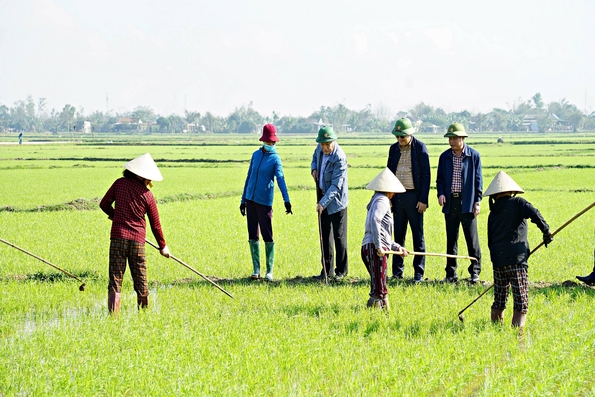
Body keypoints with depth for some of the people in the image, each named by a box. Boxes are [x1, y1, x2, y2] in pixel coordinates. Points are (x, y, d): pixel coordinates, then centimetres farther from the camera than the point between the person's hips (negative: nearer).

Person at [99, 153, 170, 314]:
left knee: (115, 280, -2)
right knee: (141, 281, 10)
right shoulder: (148, 195, 1)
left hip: (118, 237, 0)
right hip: (137, 240, 0)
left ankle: (113, 314, -12)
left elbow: (104, 204, 8)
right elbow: (155, 224, 9)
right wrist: (163, 246, 22)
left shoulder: (119, 184, 1)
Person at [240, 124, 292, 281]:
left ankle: (269, 271, 5)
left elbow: (280, 179, -19)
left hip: (264, 201, -5)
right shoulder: (256, 155, 10)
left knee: (267, 237, -3)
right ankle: (256, 269, 15)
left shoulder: (275, 159, -5)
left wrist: (286, 200, -32)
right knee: (253, 236, 7)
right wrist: (243, 200, 16)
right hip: (250, 200, 5)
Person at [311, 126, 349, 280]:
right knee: (325, 235, 12)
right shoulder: (320, 148, -2)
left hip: (336, 200, -7)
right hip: (323, 197, 8)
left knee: (339, 236, 1)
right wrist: (314, 168, 3)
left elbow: (336, 186, -26)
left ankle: (342, 270, 11)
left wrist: (323, 203, -31)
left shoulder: (339, 158, -24)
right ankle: (327, 270, 20)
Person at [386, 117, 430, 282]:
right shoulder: (393, 149, 9)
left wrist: (423, 200, -12)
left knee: (418, 235, 1)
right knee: (398, 235, 9)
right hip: (397, 196, 5)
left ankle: (419, 272, 5)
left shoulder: (420, 147, -6)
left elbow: (426, 175, -7)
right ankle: (397, 270, 15)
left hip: (414, 196, -5)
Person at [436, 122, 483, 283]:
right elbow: (440, 179, 13)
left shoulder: (474, 155, -1)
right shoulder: (445, 156, 7)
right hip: (450, 202, 3)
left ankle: (475, 272, 8)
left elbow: (478, 179, 1)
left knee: (472, 238, -1)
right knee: (451, 239, 7)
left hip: (467, 203, -3)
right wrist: (441, 193, -5)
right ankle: (451, 273, 13)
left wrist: (477, 201, -3)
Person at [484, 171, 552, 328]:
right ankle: (517, 327, -17)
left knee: (499, 300, 17)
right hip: (516, 258, -5)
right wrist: (546, 231, -5)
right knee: (521, 299, -6)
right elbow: (534, 214, -16)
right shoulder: (517, 203, 1)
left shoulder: (493, 213, 16)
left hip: (497, 260, 5)